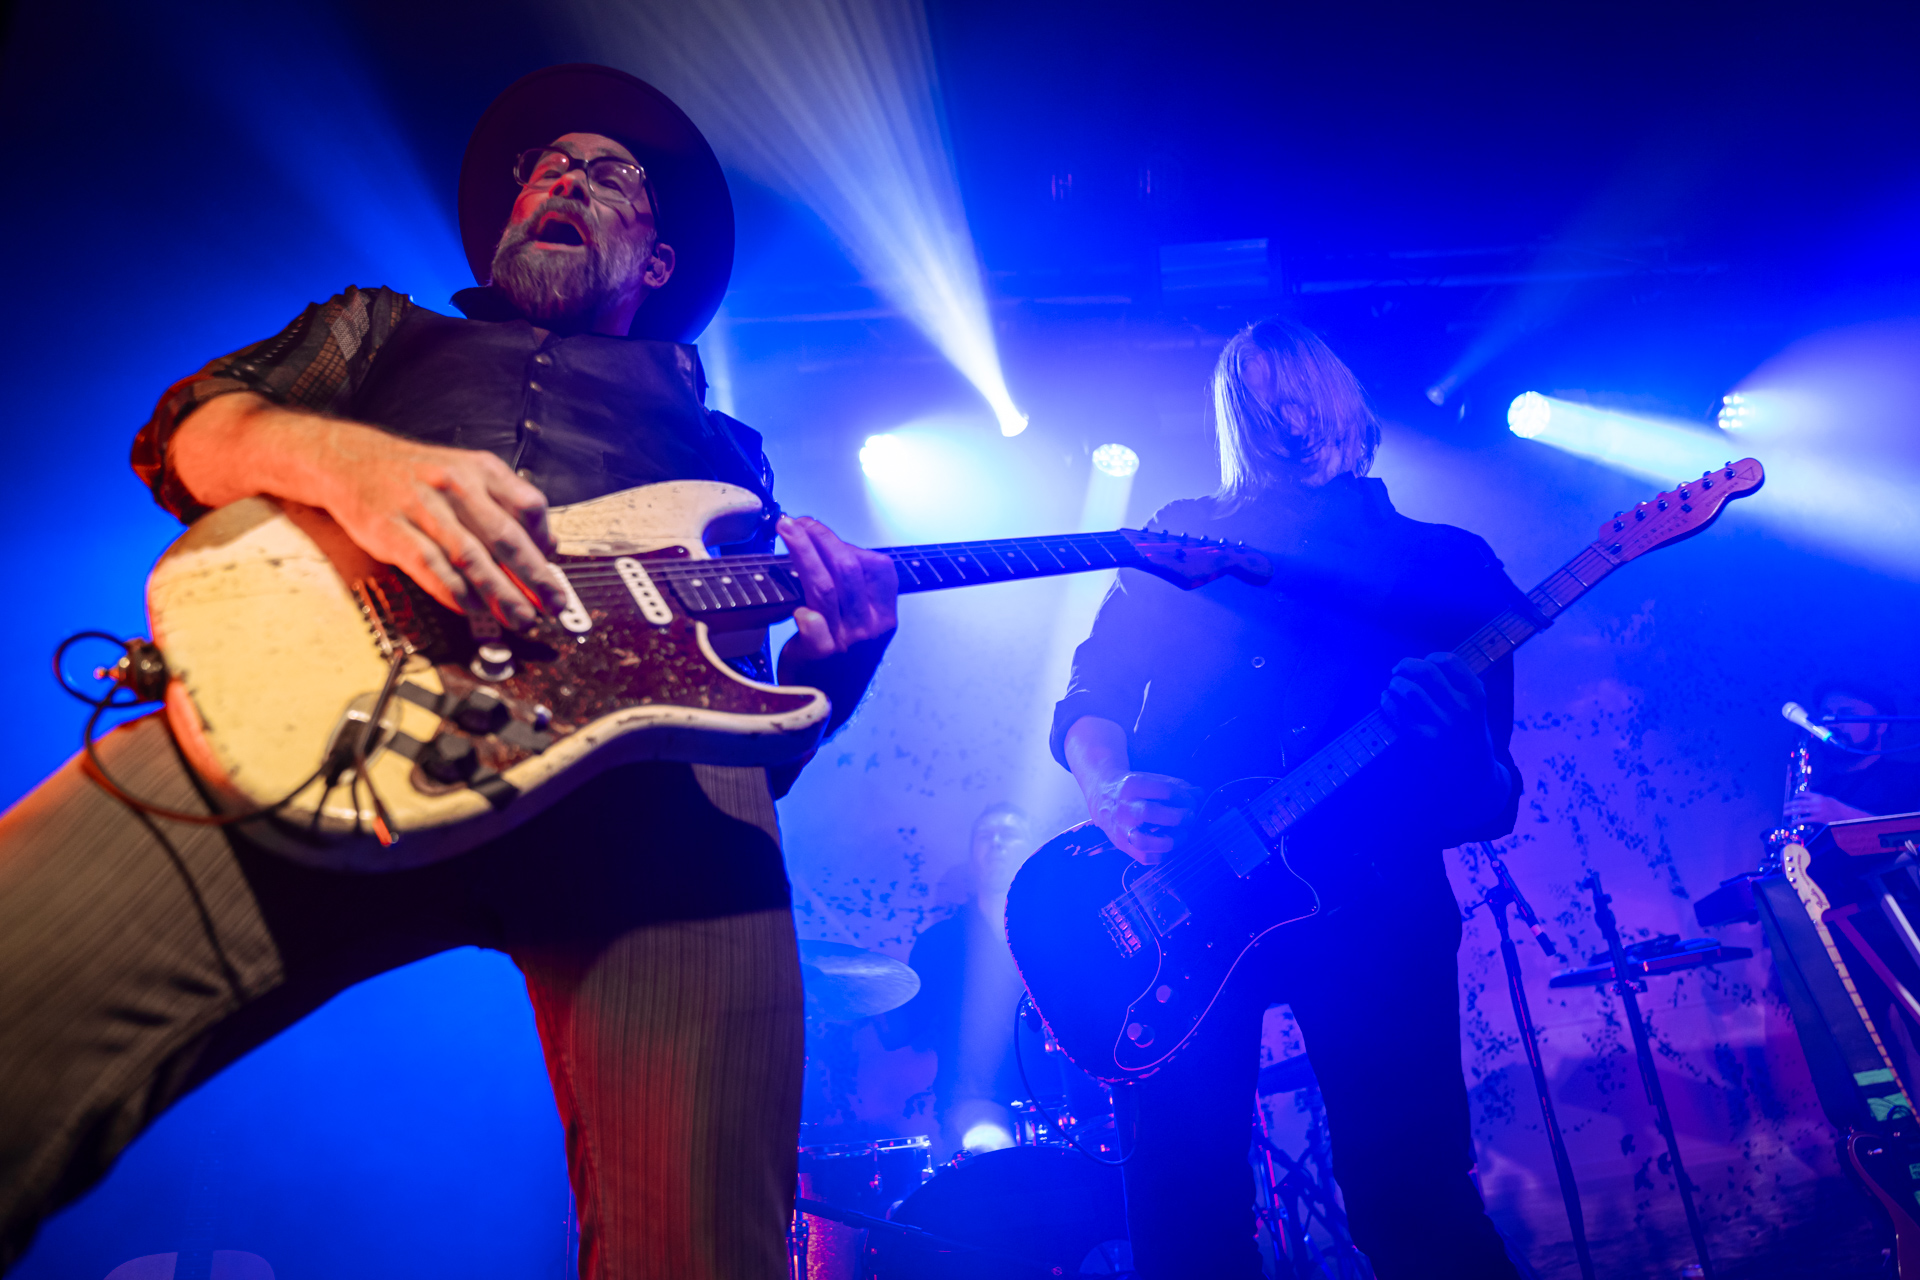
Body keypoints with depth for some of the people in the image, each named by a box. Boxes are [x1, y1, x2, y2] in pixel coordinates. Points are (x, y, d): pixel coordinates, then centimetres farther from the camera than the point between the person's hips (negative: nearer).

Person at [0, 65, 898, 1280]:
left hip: (649, 759, 1)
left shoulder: (719, 445, 36)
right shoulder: (385, 332, 37)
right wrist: (342, 456, -6)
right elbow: (187, 429, 17)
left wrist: (840, 644, 3)